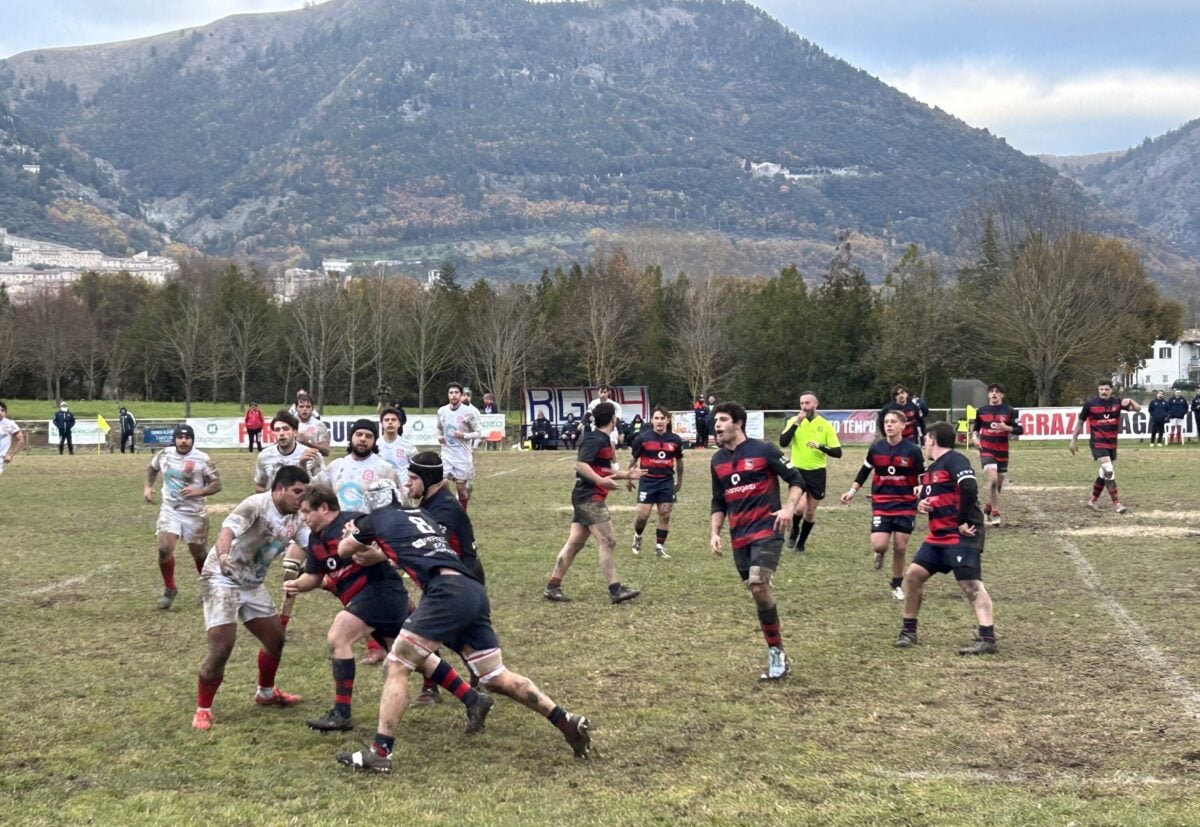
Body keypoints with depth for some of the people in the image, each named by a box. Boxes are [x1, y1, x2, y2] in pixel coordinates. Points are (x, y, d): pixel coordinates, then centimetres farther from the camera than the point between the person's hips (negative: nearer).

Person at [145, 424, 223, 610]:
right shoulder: (164, 455, -1)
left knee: (199, 553, 10)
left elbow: (217, 484, -8)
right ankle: (169, 589, 5)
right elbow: (152, 468, 22)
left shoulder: (202, 459, -12)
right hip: (170, 510, 2)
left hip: (194, 513, -2)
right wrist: (148, 486, 8)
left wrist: (199, 491, -24)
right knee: (164, 548, -15)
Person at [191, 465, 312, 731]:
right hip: (222, 579, -8)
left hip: (252, 583, 8)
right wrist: (223, 556, -60)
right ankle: (202, 710, -1)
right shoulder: (257, 505, -24)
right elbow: (228, 529, -40)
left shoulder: (295, 519, 0)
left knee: (275, 638, 15)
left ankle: (266, 693, 39)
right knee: (222, 646, -16)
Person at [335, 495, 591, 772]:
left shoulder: (378, 518, 12)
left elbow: (344, 550, 30)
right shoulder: (419, 514, 30)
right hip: (474, 592, 7)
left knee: (397, 667, -2)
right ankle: (567, 721, 9)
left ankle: (380, 752, -7)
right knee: (498, 678, 13)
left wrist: (355, 532, 49)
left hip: (449, 593, -7)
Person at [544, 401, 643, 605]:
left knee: (574, 543, 9)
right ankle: (615, 589, -8)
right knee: (608, 542, -9)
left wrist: (626, 474, 17)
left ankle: (553, 587, 11)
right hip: (589, 498, -10)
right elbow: (581, 464, -23)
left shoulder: (603, 440, 17)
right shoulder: (595, 439, -13)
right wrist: (601, 481, -32)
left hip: (587, 499, 10)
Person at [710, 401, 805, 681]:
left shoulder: (762, 450, -6)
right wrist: (715, 532, 11)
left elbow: (796, 480, -3)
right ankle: (777, 654, 16)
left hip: (766, 530, -6)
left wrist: (789, 508, -18)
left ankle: (776, 652, -11)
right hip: (739, 537, 6)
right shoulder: (717, 461, 12)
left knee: (758, 585, -22)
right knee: (758, 593, 7)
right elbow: (718, 502, 22)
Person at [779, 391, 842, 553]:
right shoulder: (794, 421, -2)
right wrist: (797, 423, -23)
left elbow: (838, 452, -5)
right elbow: (783, 442, -17)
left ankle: (801, 543, 31)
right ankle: (794, 529, 13)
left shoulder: (825, 425, -3)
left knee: (810, 512, 9)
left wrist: (821, 446, -22)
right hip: (798, 470, -1)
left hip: (817, 472, 1)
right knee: (800, 506, -20)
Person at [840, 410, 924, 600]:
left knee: (900, 548, 3)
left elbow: (923, 476, 0)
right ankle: (880, 554, 26)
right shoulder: (876, 448, -1)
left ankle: (897, 584, 25)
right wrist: (852, 491, 7)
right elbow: (864, 471, 13)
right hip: (881, 504, 1)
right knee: (878, 545, -14)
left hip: (906, 505, -1)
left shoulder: (912, 450, -8)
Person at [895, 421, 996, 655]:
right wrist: (920, 504, 4)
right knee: (913, 574, 8)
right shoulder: (931, 469, 18)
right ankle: (908, 631, 18)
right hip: (938, 535, 10)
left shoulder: (955, 460, -12)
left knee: (971, 584, -14)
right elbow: (925, 496, 28)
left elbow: (970, 489, -25)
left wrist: (962, 521, -21)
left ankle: (988, 639, -16)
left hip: (962, 535, -10)